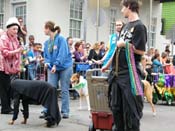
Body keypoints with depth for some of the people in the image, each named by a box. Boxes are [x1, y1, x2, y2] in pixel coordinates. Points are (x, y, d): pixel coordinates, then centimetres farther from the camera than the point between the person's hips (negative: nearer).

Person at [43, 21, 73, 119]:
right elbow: (46, 55, 12)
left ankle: (65, 111, 9)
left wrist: (55, 65, -27)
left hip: (65, 67, -5)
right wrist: (47, 63, -9)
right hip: (52, 68, 5)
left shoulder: (61, 39, -12)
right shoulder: (47, 42, 8)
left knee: (65, 90, 2)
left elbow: (62, 54, -20)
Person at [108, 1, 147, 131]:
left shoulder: (139, 26, -9)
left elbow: (141, 51, -16)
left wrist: (125, 44, -9)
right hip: (117, 73, 8)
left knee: (130, 109, -2)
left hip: (130, 74, -8)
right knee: (116, 107, 12)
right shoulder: (126, 26, 16)